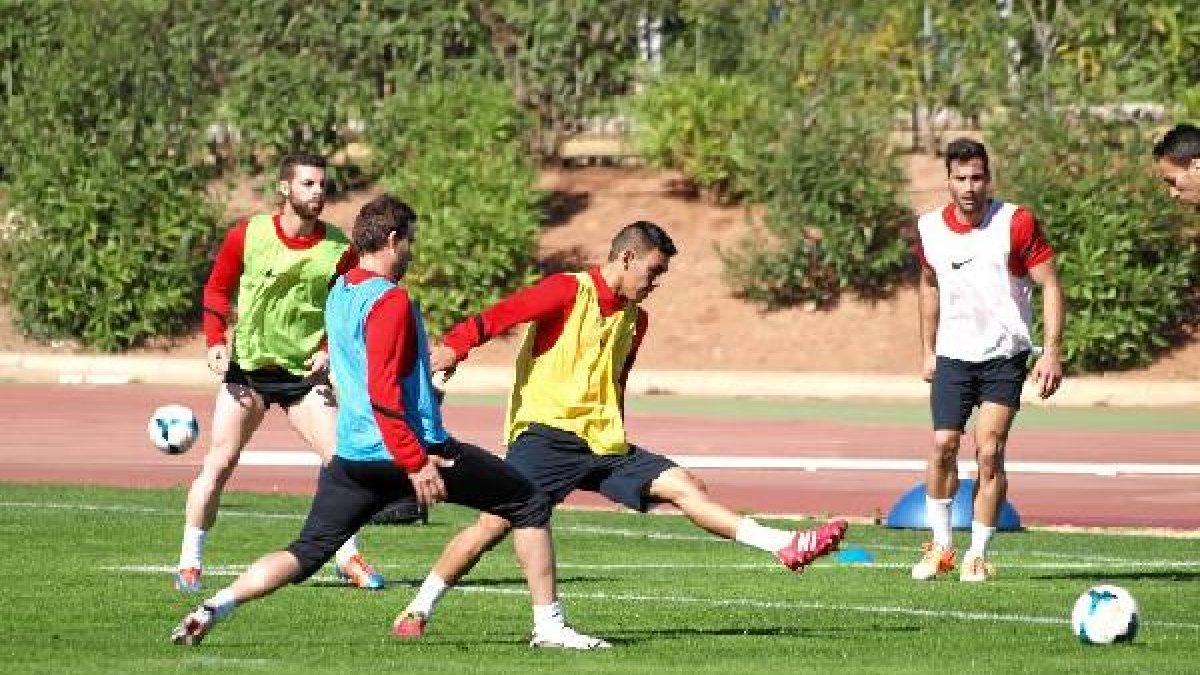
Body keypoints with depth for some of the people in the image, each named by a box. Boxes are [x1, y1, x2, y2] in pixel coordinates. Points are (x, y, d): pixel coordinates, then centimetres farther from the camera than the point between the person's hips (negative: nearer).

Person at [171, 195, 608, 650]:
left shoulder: (338, 292, 13)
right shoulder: (390, 300, -13)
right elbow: (383, 391, -20)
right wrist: (416, 462, -21)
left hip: (353, 457, 7)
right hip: (413, 448, -7)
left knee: (307, 552, 11)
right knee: (529, 505, 7)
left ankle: (217, 605, -11)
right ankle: (549, 625, 5)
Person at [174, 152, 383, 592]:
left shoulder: (339, 249, -5)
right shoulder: (247, 236, -8)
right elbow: (217, 290, 4)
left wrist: (331, 351, -9)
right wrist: (215, 343, -7)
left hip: (305, 373, 1)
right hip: (247, 369, -1)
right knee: (219, 463, -7)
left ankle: (348, 559, 10)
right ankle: (190, 563, 2)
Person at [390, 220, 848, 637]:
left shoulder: (635, 319, 17)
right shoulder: (568, 291, -6)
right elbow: (500, 315, -18)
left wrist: (614, 437, 26)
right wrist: (453, 347, -33)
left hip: (603, 445, 7)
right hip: (547, 435, -7)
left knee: (683, 486, -3)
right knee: (497, 521, -19)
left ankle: (786, 547, -7)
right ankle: (418, 610, -9)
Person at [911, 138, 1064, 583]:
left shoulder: (1016, 223, -12)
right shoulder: (930, 228, 0)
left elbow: (1050, 286, -8)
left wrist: (1051, 352, -15)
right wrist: (928, 352, 19)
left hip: (1005, 356, -3)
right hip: (953, 356, 3)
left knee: (989, 452, -11)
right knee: (943, 446, -5)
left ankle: (978, 555, 0)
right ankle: (940, 546, 12)